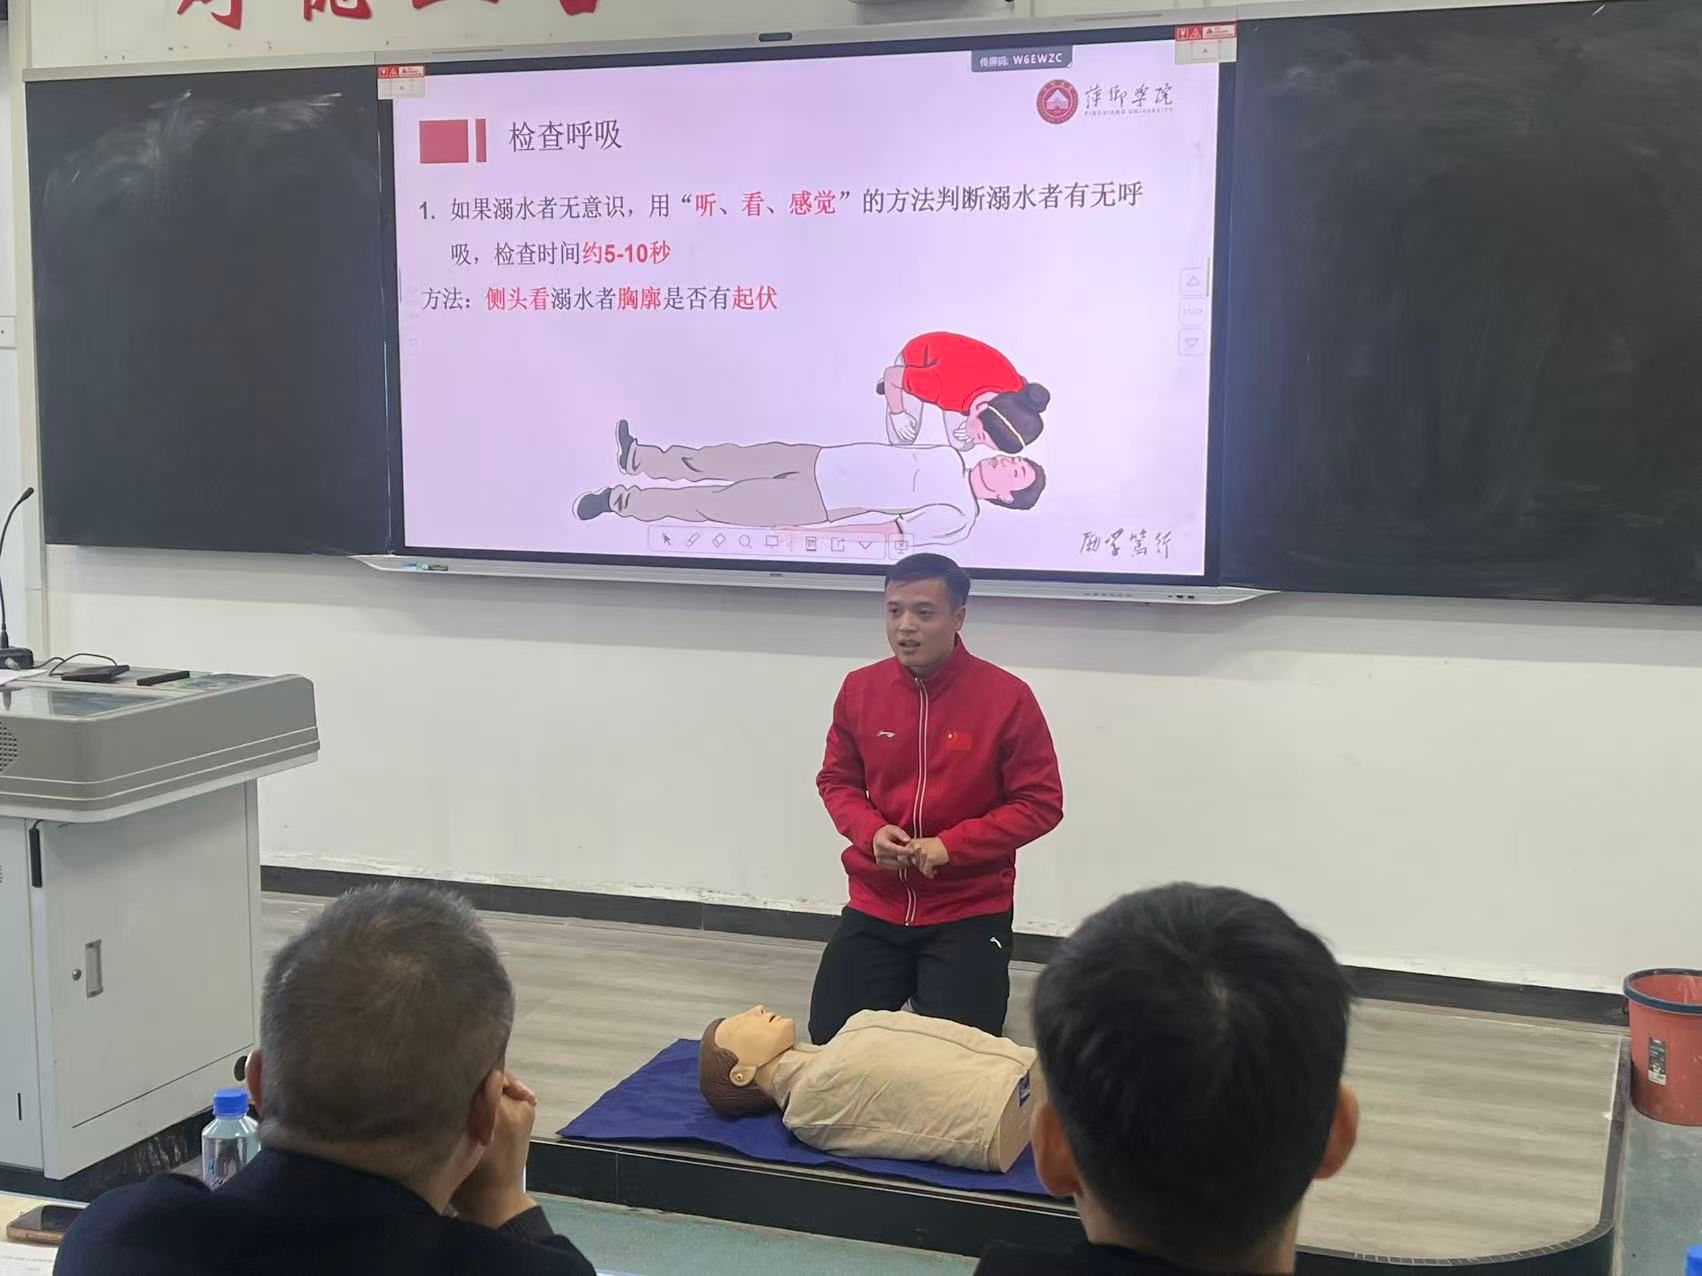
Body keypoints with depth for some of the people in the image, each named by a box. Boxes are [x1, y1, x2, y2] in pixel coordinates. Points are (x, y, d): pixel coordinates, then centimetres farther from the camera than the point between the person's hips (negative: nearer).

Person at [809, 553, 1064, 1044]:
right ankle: (906, 982, 33)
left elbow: (1040, 803, -11)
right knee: (830, 1037, 3)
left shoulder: (1007, 697, -15)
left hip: (969, 911, -3)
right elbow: (836, 780, 9)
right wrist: (870, 831, -12)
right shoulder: (859, 689, -3)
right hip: (876, 904, 3)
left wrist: (950, 846, -21)